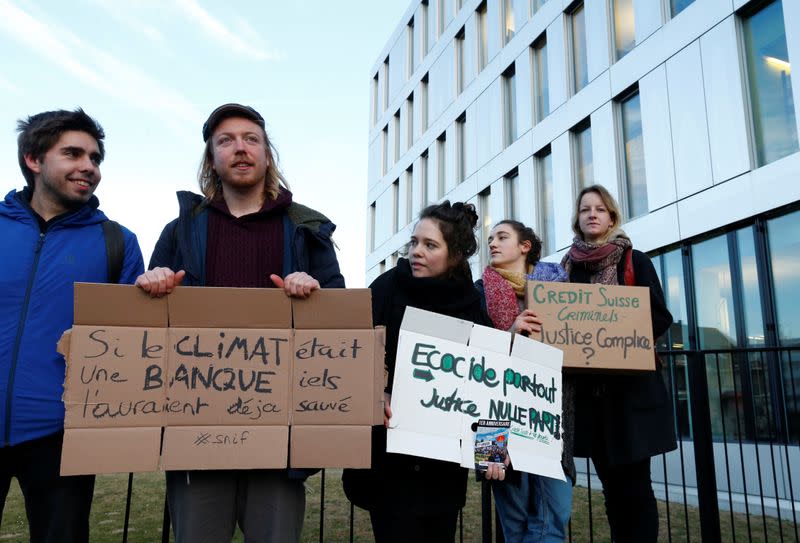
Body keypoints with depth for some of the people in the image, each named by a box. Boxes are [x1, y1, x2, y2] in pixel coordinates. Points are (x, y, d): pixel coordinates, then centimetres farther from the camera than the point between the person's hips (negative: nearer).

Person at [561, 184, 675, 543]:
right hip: (589, 391, 3)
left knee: (634, 486, -1)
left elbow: (660, 317, -2)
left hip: (632, 389, -3)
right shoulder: (568, 267, 10)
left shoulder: (635, 261, 3)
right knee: (612, 486, 11)